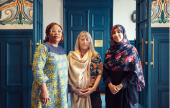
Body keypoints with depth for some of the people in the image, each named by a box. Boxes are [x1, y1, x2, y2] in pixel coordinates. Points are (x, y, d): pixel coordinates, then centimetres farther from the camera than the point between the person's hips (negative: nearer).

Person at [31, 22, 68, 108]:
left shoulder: (62, 50, 12)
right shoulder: (43, 48, -8)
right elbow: (37, 70, -17)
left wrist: (65, 93, 12)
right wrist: (44, 91, -22)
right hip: (47, 92, -6)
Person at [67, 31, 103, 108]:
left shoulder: (96, 56, 5)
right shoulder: (71, 56, 4)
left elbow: (100, 73, 1)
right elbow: (68, 75, 1)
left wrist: (93, 88, -10)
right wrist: (74, 89, -9)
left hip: (93, 93, 0)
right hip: (76, 94, 0)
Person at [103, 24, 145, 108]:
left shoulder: (131, 50, -3)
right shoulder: (109, 52, 6)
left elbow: (134, 72, -9)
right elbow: (105, 70, 1)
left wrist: (120, 86, -15)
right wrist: (110, 84, -15)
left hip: (127, 89, -2)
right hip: (111, 90, 3)